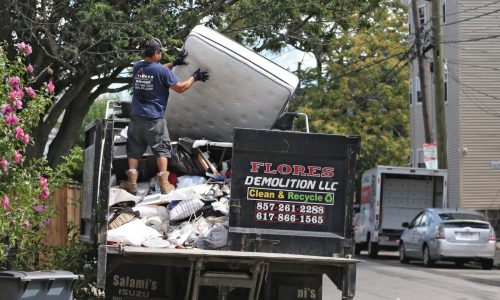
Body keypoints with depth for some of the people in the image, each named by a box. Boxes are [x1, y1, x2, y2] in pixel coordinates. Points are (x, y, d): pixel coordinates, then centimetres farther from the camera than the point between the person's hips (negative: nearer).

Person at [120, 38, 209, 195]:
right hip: (154, 119, -4)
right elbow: (180, 87, -7)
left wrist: (174, 63, 27)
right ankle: (164, 184, 1)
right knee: (161, 148, 4)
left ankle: (131, 182, 2)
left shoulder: (137, 67, 6)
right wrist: (195, 77, 8)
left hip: (136, 117, 5)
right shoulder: (162, 70, -12)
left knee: (134, 149, 9)